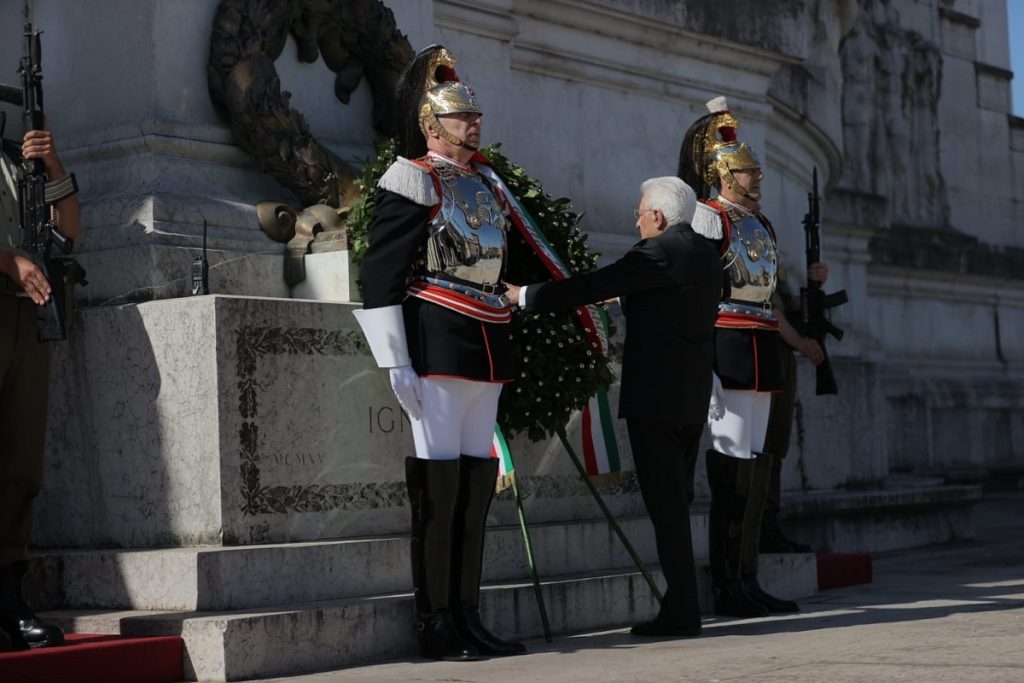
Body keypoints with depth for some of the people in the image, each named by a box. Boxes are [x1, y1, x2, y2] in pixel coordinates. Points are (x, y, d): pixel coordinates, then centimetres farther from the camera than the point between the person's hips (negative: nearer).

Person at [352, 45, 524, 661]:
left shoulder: (485, 184, 18)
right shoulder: (413, 179, -5)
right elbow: (382, 273, -10)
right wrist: (396, 362, -16)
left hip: (487, 346, 8)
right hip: (437, 346, -8)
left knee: (477, 480, 7)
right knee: (437, 482, -6)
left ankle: (467, 617, 13)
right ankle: (435, 626, 0)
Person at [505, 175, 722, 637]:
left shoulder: (658, 252, -13)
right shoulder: (706, 253, 14)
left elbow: (591, 288, -14)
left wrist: (524, 296, -6)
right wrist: (625, 296, 38)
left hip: (655, 394, -9)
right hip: (693, 397, 9)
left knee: (666, 503, -6)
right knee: (676, 501, 13)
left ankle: (681, 612, -5)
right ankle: (682, 607, 16)